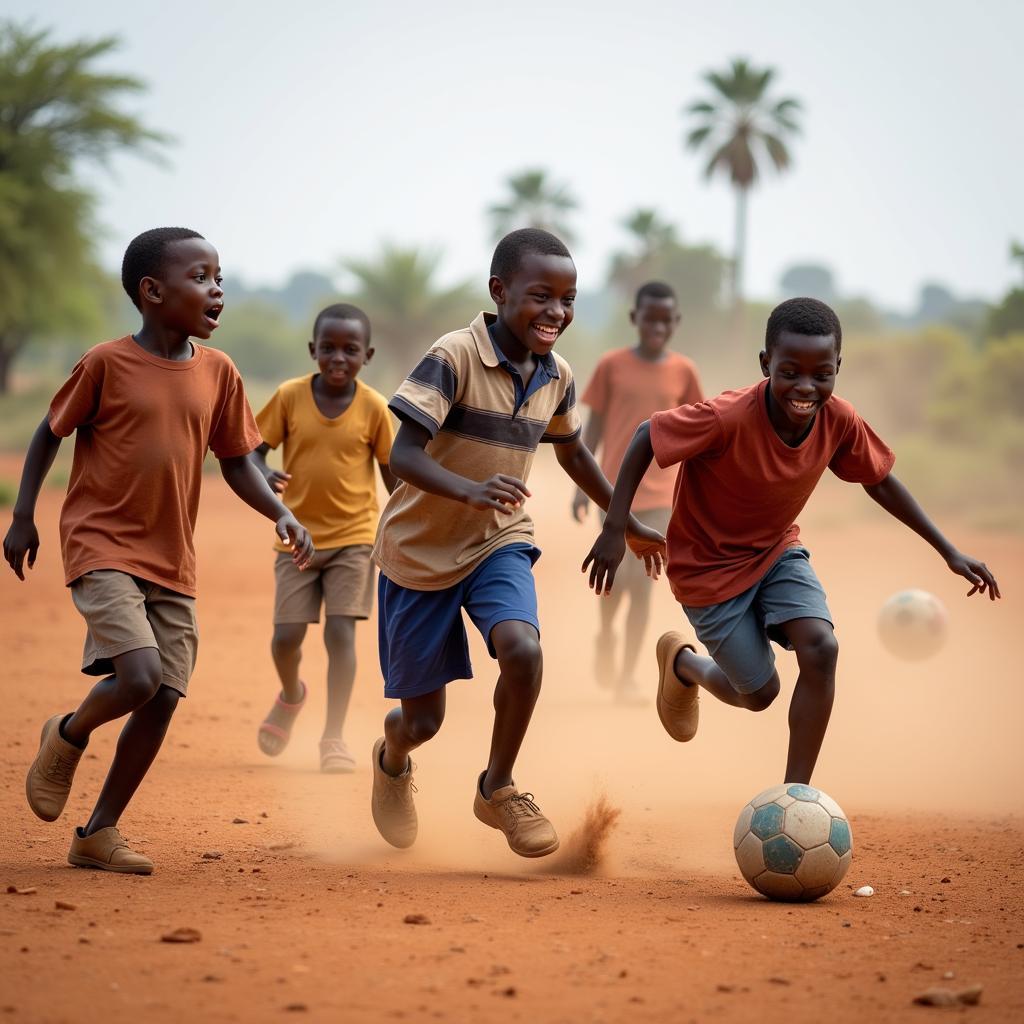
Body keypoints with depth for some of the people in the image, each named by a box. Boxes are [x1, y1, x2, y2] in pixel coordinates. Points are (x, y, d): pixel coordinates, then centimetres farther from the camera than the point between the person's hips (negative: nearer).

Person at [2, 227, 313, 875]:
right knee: (138, 677, -22)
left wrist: (281, 513, -5)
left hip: (173, 562, 5)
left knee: (163, 700, 1)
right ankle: (66, 737, 12)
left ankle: (99, 833, 16)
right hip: (101, 546, -5)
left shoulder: (217, 372, 3)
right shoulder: (106, 364, -10)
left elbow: (236, 462, 10)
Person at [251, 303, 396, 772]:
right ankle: (291, 696, 35)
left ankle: (333, 738, -2)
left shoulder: (373, 408, -5)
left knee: (341, 631, -10)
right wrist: (263, 474, -23)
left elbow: (392, 472, 3)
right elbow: (254, 449, 0)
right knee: (286, 636, 1)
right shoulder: (289, 397, -5)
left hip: (353, 538, -1)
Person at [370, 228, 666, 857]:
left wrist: (630, 526, 22)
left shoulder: (558, 378, -3)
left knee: (523, 648, -27)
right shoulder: (455, 357, -22)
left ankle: (498, 788, -3)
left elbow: (573, 452, 17)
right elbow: (404, 455, -30)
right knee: (423, 721, 4)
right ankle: (392, 760, 43)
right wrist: (471, 491, -47)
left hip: (499, 544, 4)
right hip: (421, 549, -4)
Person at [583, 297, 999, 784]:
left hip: (777, 550, 4)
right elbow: (645, 437, -21)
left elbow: (880, 482, 1)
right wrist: (614, 530, -24)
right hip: (710, 564, -4)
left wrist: (949, 551, 3)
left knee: (821, 648, -20)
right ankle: (681, 661, 37)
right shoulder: (727, 419, -33)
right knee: (760, 693, 1)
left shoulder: (839, 421, -17)